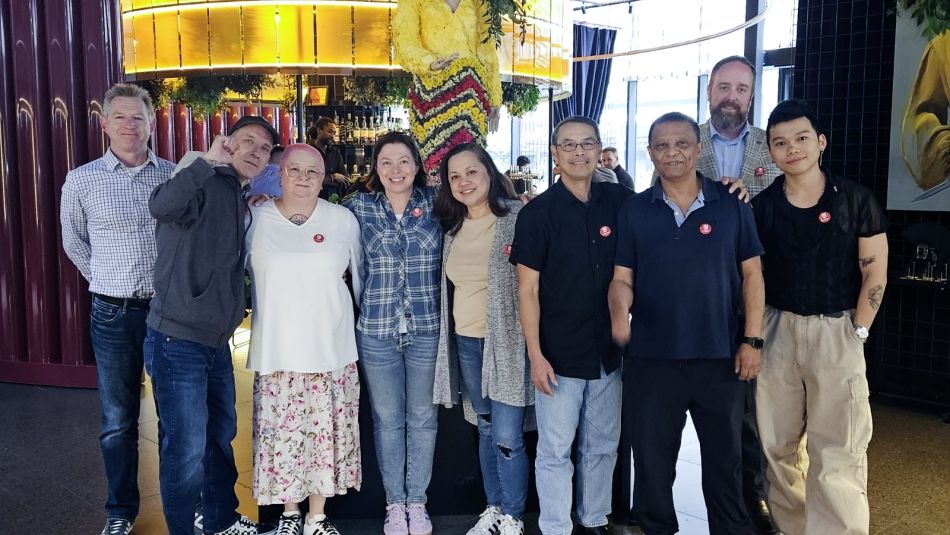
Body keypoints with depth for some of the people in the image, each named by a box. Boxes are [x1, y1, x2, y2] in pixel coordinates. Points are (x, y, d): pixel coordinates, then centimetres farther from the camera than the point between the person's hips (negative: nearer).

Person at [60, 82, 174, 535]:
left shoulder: (176, 176, 0)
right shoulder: (81, 181, -2)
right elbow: (74, 243, 12)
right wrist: (109, 283, 11)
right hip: (114, 315, 0)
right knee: (118, 421, 9)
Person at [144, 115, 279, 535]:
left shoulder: (239, 202, 13)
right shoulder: (204, 185, -13)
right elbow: (161, 205, -34)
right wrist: (209, 160, -33)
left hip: (216, 342, 9)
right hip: (178, 342, -9)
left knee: (221, 435, 21)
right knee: (187, 448, -2)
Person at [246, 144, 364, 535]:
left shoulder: (343, 220, 2)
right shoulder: (255, 219, 1)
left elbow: (360, 277, 12)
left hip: (330, 349, 0)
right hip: (275, 350, 0)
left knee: (325, 433, 6)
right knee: (281, 434, 6)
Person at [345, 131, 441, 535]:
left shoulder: (435, 201, 2)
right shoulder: (360, 207, 2)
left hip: (426, 329, 0)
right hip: (377, 331, 0)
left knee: (423, 418, 10)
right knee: (387, 419, 9)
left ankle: (417, 501, 26)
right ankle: (394, 502, 26)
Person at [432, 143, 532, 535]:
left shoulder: (518, 218, -10)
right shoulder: (452, 226, 8)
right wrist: (449, 334, 15)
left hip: (507, 340, -6)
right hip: (465, 341, 6)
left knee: (507, 436, -3)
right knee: (486, 429, 17)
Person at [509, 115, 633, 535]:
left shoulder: (617, 200, 1)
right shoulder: (537, 212, -8)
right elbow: (527, 288, -8)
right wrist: (535, 355, -12)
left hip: (608, 350, 4)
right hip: (559, 354, -4)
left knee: (602, 446, 17)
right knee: (555, 451, 6)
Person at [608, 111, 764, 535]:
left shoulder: (732, 205, 0)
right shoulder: (633, 211, 1)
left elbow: (751, 274, 2)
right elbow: (622, 278, 1)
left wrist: (753, 339, -4)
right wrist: (620, 313, -21)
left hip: (720, 356, 0)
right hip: (653, 357, 0)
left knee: (724, 456, 15)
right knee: (652, 457, 12)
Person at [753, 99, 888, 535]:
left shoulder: (856, 199, -2)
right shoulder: (762, 204, 3)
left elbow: (875, 273, -1)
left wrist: (857, 333, -6)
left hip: (836, 330, -2)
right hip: (777, 328, 3)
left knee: (836, 451, -3)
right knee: (778, 444, 11)